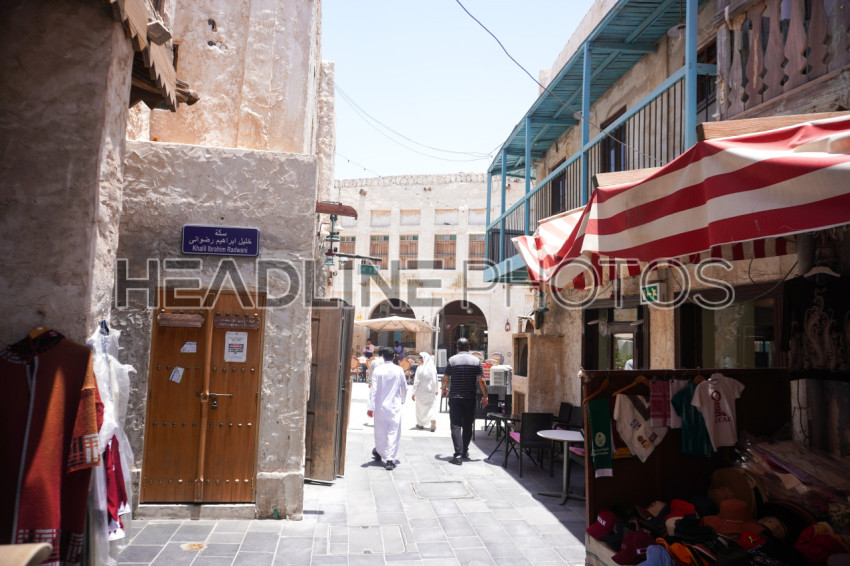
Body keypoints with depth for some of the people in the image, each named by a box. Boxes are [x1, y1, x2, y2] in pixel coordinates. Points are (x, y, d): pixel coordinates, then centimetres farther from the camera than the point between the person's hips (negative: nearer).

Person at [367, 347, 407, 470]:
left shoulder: (377, 370, -7)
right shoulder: (399, 370, -3)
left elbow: (374, 389, -8)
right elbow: (404, 388, 8)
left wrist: (371, 407, -4)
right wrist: (402, 399, 27)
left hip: (380, 405, 0)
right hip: (395, 406, 0)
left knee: (380, 431, 16)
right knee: (393, 432, 1)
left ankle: (379, 452, 36)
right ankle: (390, 459, -6)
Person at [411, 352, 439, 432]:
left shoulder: (420, 368, -14)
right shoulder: (433, 368, -5)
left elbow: (416, 382, -12)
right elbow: (435, 380, 5)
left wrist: (414, 393, -6)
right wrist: (436, 390, 20)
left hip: (421, 392, -2)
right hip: (431, 391, 2)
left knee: (420, 407, 14)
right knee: (432, 407, 9)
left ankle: (420, 424, 24)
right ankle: (433, 419, -17)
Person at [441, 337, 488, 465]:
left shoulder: (452, 360, -3)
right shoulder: (476, 361, 0)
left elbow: (445, 378, 2)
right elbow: (481, 380, -4)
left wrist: (444, 390, 21)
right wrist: (484, 396, 6)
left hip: (455, 397, -2)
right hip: (470, 398, 2)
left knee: (456, 426, -2)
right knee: (468, 426, 16)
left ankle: (458, 454, -13)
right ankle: (465, 451, 27)